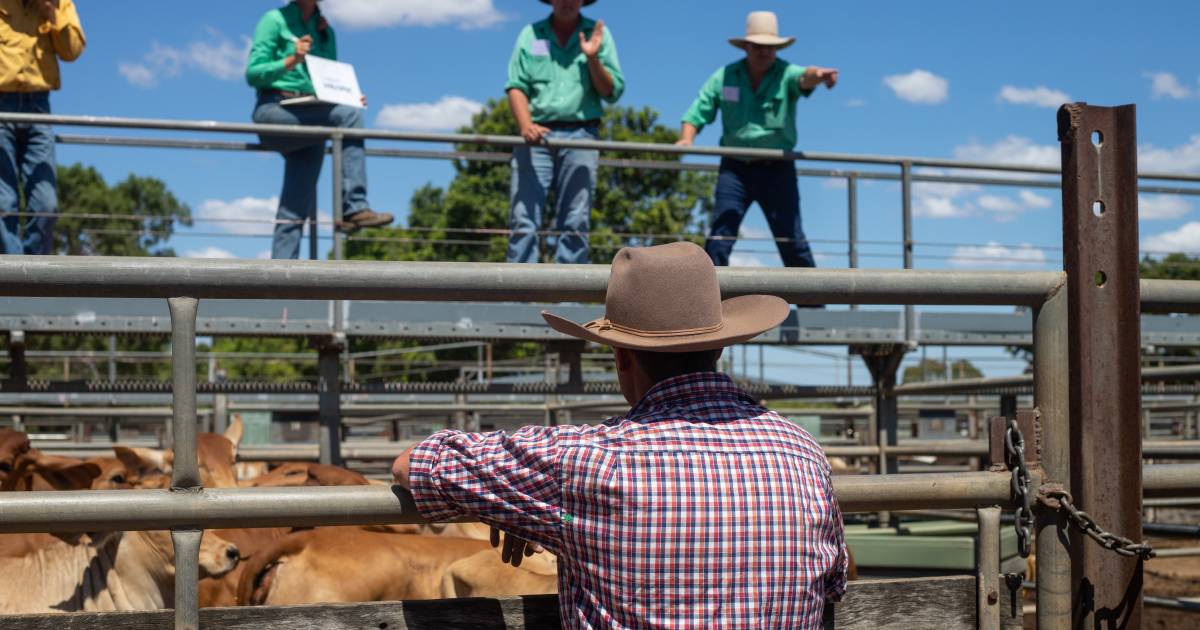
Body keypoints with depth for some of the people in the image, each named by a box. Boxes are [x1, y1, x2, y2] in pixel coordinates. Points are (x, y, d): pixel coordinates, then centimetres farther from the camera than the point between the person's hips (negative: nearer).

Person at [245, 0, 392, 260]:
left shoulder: (325, 31, 20)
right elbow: (252, 73, -4)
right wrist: (291, 61, -20)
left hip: (309, 117, 6)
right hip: (274, 110, -6)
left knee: (295, 206, -4)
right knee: (349, 116, -28)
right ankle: (354, 207, -32)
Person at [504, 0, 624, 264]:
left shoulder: (598, 34, 11)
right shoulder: (531, 34, 11)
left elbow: (613, 92, 6)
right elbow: (516, 86, 4)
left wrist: (592, 58, -10)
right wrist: (526, 125, -14)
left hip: (580, 135, 0)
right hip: (536, 136, 0)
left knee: (574, 224, -4)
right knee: (523, 219, -8)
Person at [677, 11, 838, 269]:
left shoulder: (786, 74, -5)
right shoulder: (725, 77, 2)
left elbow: (804, 77, -29)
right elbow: (697, 113, 3)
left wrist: (817, 75, -53)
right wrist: (686, 140, -17)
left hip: (777, 169, -1)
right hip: (735, 168, 1)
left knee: (791, 238, 1)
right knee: (720, 236, -6)